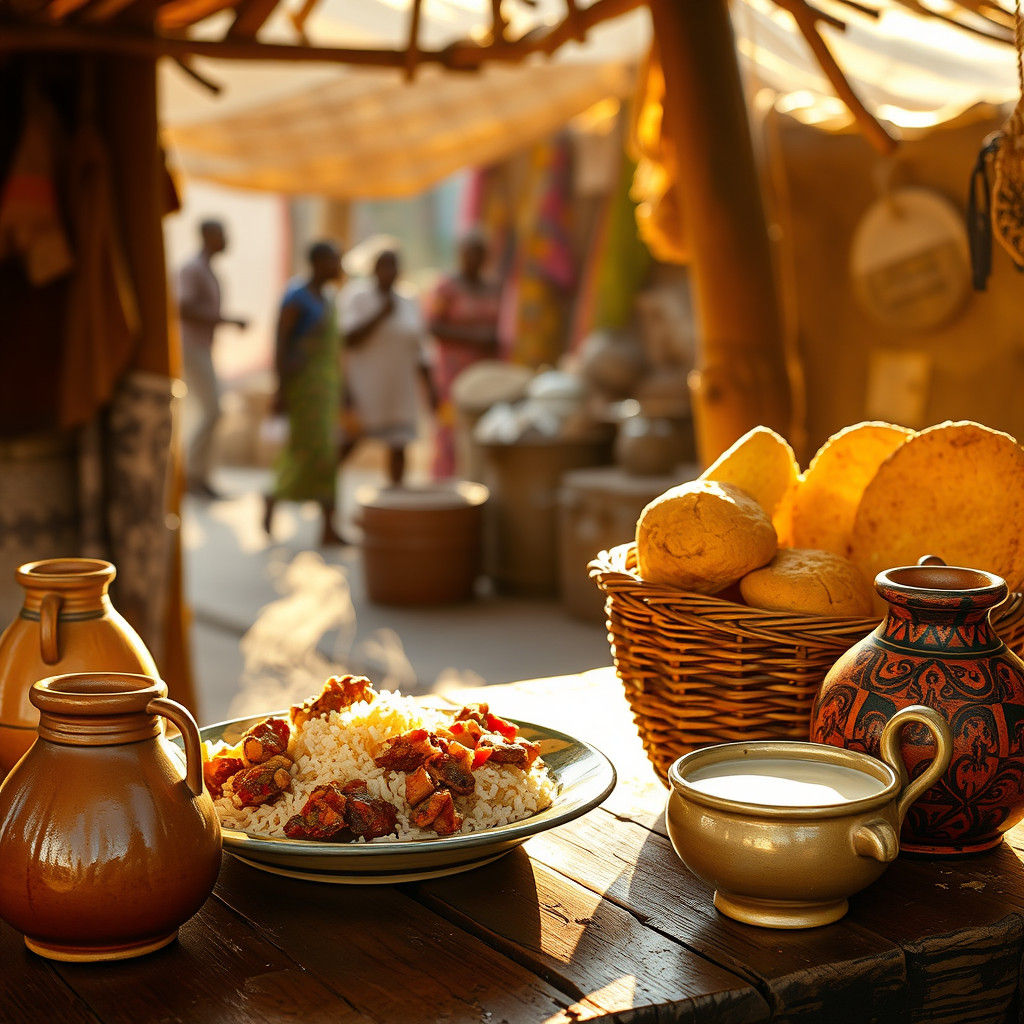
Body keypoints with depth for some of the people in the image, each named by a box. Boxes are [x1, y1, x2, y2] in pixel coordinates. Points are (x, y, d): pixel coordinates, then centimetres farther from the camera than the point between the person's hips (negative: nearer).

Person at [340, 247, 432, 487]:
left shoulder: (409, 305, 11)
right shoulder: (357, 298, -3)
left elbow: (417, 352, 15)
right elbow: (349, 339, -14)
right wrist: (381, 314, -18)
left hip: (400, 389, 4)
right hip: (363, 387, -4)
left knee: (398, 447, 1)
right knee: (347, 444, -1)